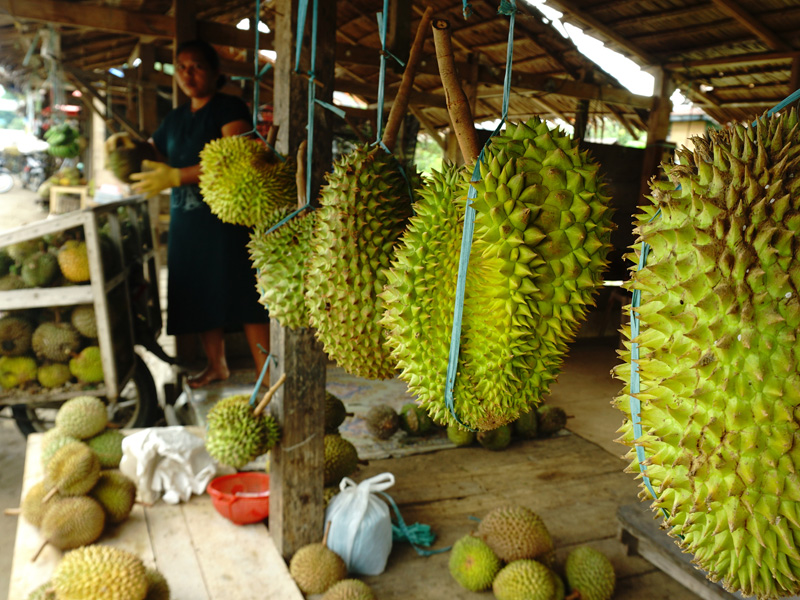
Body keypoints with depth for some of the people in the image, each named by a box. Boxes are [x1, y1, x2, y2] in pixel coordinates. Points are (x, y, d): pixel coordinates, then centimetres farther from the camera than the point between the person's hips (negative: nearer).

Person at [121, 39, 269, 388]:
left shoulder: (230, 109, -4)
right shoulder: (175, 119, 18)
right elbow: (147, 158, 21)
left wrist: (175, 176, -24)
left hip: (226, 219, -7)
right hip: (185, 220, 7)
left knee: (243, 297, -10)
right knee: (201, 297, 11)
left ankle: (266, 375, -4)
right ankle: (216, 365, 27)